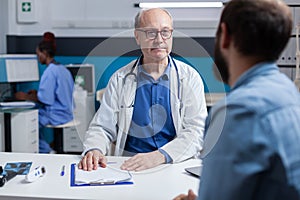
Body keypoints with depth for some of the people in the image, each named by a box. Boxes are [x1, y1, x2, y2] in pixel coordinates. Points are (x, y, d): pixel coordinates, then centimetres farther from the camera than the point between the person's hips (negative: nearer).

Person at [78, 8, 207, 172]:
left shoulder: (190, 78, 4)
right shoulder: (120, 79, 9)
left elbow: (196, 131, -6)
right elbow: (102, 127, 9)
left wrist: (160, 156, -22)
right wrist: (94, 150, -15)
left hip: (177, 166, 0)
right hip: (129, 167, 1)